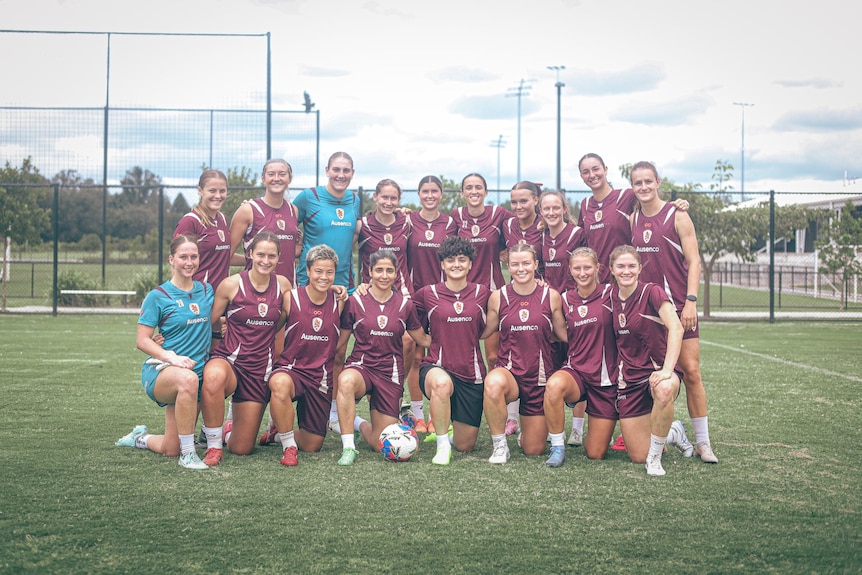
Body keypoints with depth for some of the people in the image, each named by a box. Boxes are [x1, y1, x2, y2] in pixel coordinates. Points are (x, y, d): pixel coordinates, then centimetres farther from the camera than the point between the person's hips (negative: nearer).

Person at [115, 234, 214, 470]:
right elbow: (142, 340, -9)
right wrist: (172, 357, -24)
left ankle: (139, 438, 39)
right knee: (188, 379, -43)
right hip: (160, 371, -5)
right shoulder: (158, 296, -6)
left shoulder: (207, 290, 8)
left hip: (198, 371, 5)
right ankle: (188, 453, -28)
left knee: (170, 450, 4)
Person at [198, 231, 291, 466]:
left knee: (242, 449, 3)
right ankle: (214, 446, -20)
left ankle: (230, 429, 42)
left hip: (261, 368, 3)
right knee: (214, 376, -43)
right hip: (229, 359, -3)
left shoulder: (283, 284, 2)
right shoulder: (231, 284, -7)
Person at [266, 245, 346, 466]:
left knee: (312, 445, 6)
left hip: (321, 377, 3)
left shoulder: (338, 301, 2)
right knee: (281, 384, -41)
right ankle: (288, 446, -19)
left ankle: (281, 433, 40)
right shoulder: (291, 298, -7)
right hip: (291, 368, -3)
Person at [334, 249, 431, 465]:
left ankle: (360, 424, 34)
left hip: (390, 372, 2)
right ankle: (348, 447, -25)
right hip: (361, 366, -2)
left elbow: (423, 339, 14)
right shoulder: (355, 301, -3)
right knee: (346, 381, -42)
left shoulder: (405, 304, 2)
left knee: (382, 445, -2)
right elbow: (340, 340, 2)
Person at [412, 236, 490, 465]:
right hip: (437, 367, -2)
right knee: (442, 383, -41)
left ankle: (450, 430, 41)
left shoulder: (482, 293, 3)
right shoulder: (427, 294, 0)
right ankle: (442, 444, -20)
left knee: (465, 445, 4)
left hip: (472, 373, 2)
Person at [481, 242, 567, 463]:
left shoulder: (551, 296, -1)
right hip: (508, 370, -1)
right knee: (493, 383, -41)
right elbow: (484, 332, 8)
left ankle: (527, 428, 45)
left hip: (540, 375, 1)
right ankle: (499, 445, -17)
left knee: (534, 450, 6)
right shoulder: (498, 297, -1)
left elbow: (564, 334, 7)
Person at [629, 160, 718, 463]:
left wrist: (690, 301, -15)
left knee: (690, 370, -6)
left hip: (678, 305, -4)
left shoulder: (677, 216, -3)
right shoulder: (632, 220, 9)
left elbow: (693, 262, -5)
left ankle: (703, 441, 1)